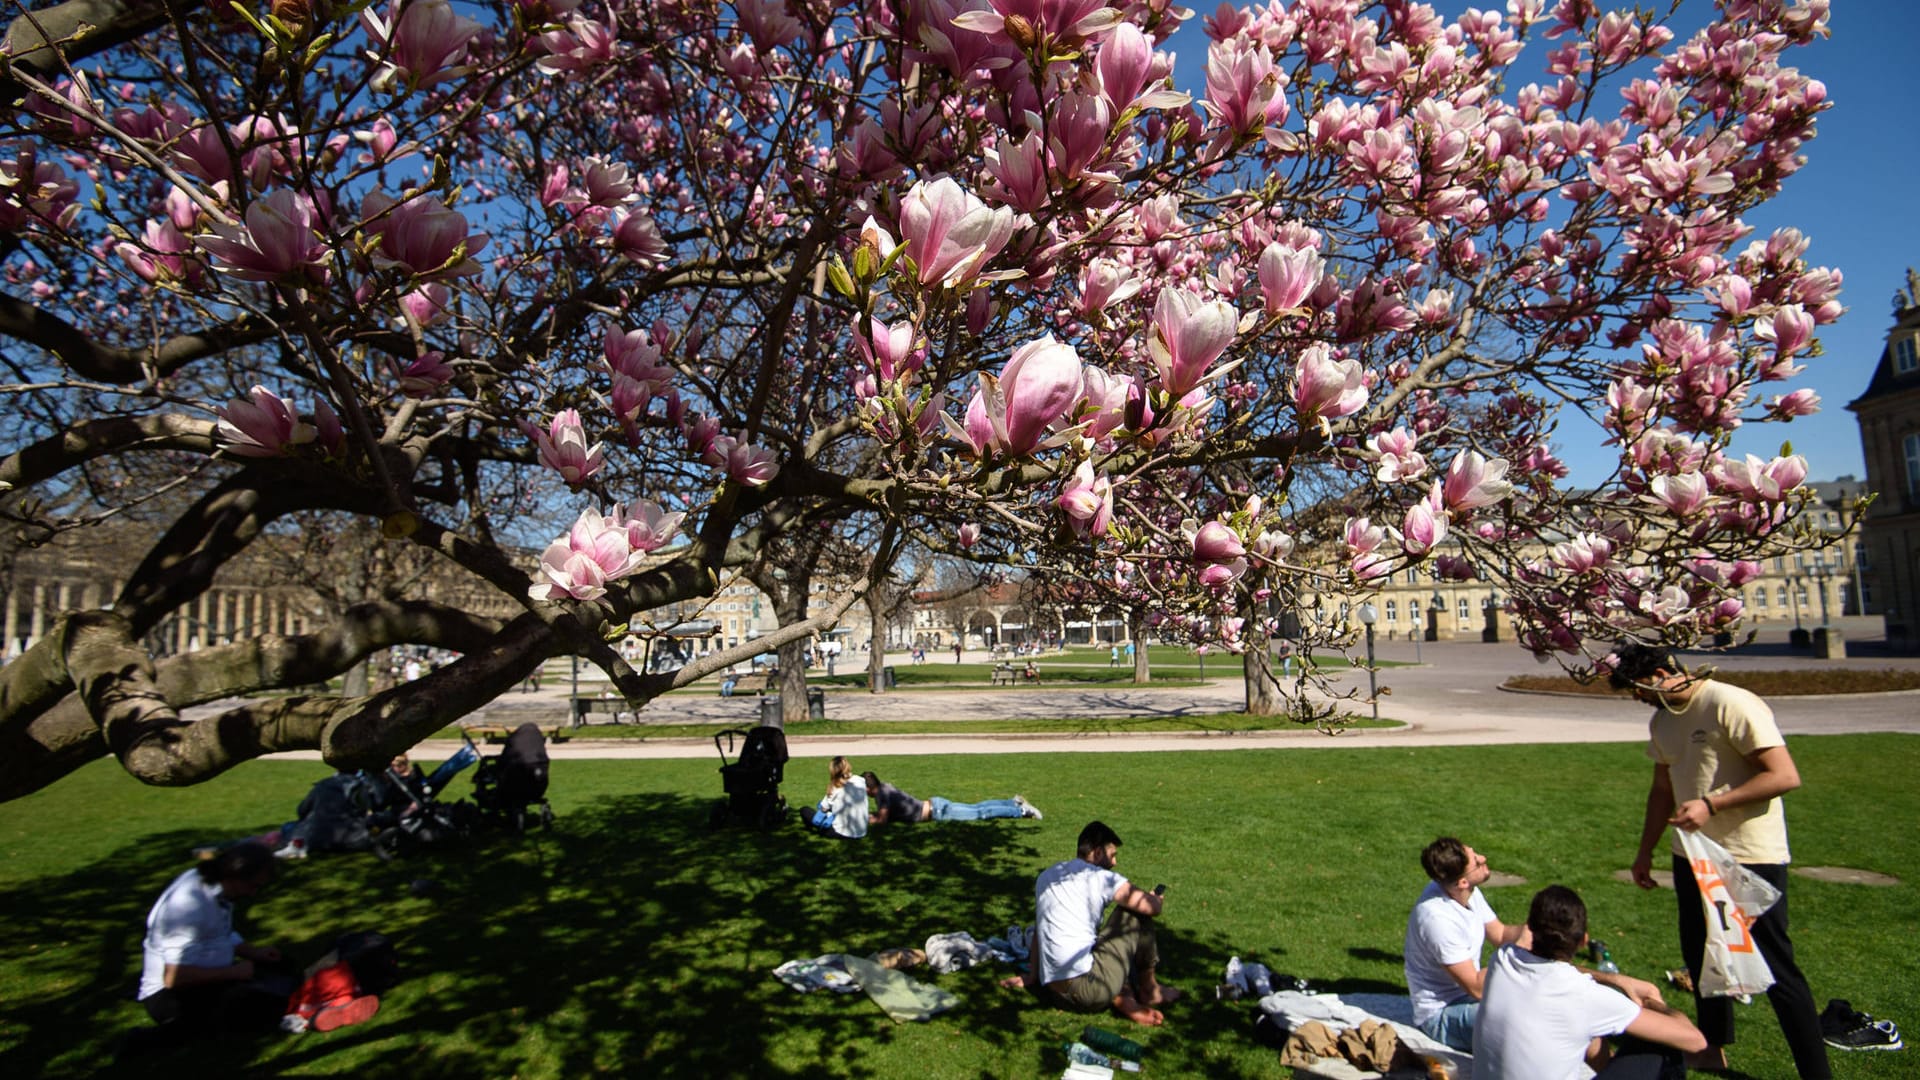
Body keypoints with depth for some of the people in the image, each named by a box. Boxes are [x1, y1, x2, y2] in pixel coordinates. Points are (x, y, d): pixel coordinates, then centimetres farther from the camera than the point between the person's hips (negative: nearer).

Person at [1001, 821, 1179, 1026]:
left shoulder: (1046, 876, 16)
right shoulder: (1101, 878, -4)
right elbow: (1153, 908, -4)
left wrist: (1033, 976, 33)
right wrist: (1155, 898, 20)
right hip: (1089, 991, -7)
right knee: (1136, 911, 9)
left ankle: (1120, 998, 8)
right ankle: (1149, 989, 21)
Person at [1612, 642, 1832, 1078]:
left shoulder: (1731, 704, -17)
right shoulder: (1661, 721, 8)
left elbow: (1785, 775, -21)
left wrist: (1711, 804, -26)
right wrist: (1645, 851, 18)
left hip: (1750, 858, -8)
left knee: (1775, 967, -2)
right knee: (1700, 956, 17)